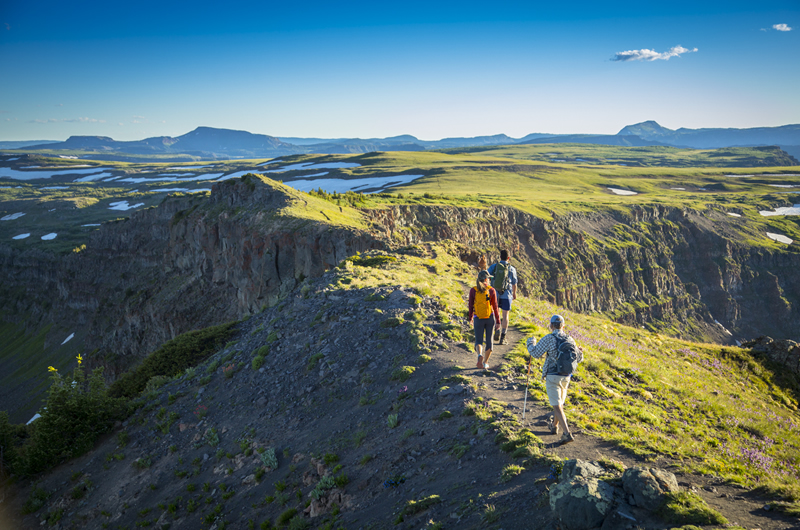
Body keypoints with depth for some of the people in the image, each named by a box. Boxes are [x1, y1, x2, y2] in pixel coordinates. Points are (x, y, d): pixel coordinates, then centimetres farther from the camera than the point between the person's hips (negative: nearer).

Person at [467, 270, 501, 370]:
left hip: (478, 319, 0)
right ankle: (485, 363, 23)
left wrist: (470, 317, 15)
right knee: (489, 339, 16)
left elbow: (471, 306, -1)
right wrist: (498, 320, 4)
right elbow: (495, 307, -5)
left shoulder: (473, 290, -6)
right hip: (490, 318, 0)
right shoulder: (491, 290, -7)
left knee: (479, 341, 7)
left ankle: (480, 355, -24)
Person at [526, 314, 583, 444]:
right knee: (560, 401, 24)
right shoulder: (569, 339, 2)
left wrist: (531, 342, 9)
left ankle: (567, 434, -13)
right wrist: (578, 350, 33)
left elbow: (535, 353, -11)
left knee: (557, 406, -4)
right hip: (566, 376, 6)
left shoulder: (548, 338, -13)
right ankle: (555, 426, 41)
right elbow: (579, 358, 10)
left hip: (552, 376, -6)